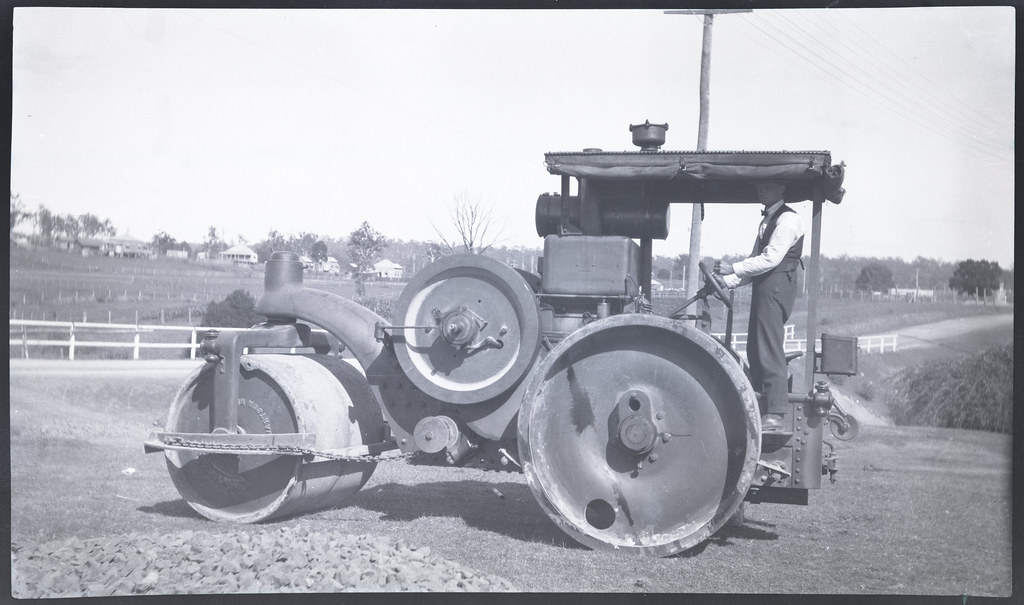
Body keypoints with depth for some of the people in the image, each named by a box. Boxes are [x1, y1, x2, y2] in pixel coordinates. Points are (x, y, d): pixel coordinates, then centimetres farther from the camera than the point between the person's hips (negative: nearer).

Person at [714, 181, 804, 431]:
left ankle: (774, 415, -12)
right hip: (763, 288, 10)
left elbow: (771, 258, -16)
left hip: (777, 287, -10)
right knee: (755, 350, 8)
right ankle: (760, 409, 12)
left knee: (770, 351, -12)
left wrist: (733, 268, -15)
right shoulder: (767, 220, 22)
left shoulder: (788, 219, -7)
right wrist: (725, 281, 13)